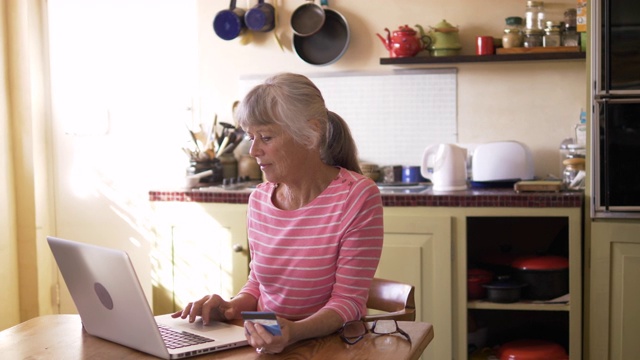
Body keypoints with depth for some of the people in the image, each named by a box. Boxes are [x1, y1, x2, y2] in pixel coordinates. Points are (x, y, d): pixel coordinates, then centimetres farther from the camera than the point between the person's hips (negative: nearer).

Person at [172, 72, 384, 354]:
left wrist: (295, 332, -29)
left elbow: (348, 300, -12)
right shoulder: (259, 199, 5)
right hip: (267, 343, 4)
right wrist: (231, 308, -3)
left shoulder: (357, 196, -12)